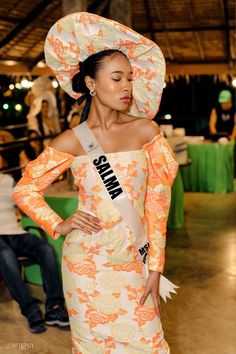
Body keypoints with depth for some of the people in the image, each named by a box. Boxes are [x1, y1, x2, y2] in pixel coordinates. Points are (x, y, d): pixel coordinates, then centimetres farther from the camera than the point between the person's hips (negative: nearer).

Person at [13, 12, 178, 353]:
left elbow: (157, 200, -1)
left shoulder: (145, 129, -2)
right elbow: (24, 189, 5)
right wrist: (58, 225, -10)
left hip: (135, 261, 1)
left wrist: (156, 268, -3)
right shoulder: (71, 141, -5)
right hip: (87, 263, -1)